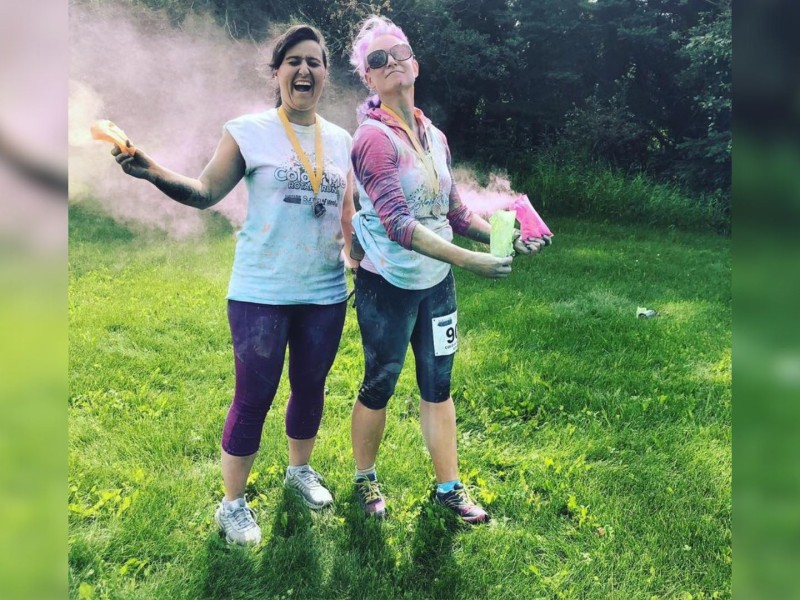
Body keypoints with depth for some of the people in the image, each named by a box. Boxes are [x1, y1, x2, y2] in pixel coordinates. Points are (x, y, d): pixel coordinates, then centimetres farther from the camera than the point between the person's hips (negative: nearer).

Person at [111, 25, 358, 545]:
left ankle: (300, 469, 43)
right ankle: (233, 504, 23)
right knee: (254, 398, 4)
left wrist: (354, 251, 1)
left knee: (311, 387, 18)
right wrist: (153, 172, -23)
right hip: (261, 293, -4)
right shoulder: (249, 132, -5)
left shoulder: (341, 140, 8)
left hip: (326, 293, 5)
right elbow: (206, 193, -8)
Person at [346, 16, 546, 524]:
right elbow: (398, 223, -26)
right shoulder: (373, 139, -16)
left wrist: (506, 237, -5)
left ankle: (449, 487, 27)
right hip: (389, 286, -6)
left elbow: (455, 213, 10)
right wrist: (472, 261, -32)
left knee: (438, 384, 13)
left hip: (437, 282, 6)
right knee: (380, 385, 9)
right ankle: (366, 480, 31)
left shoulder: (434, 136, 5)